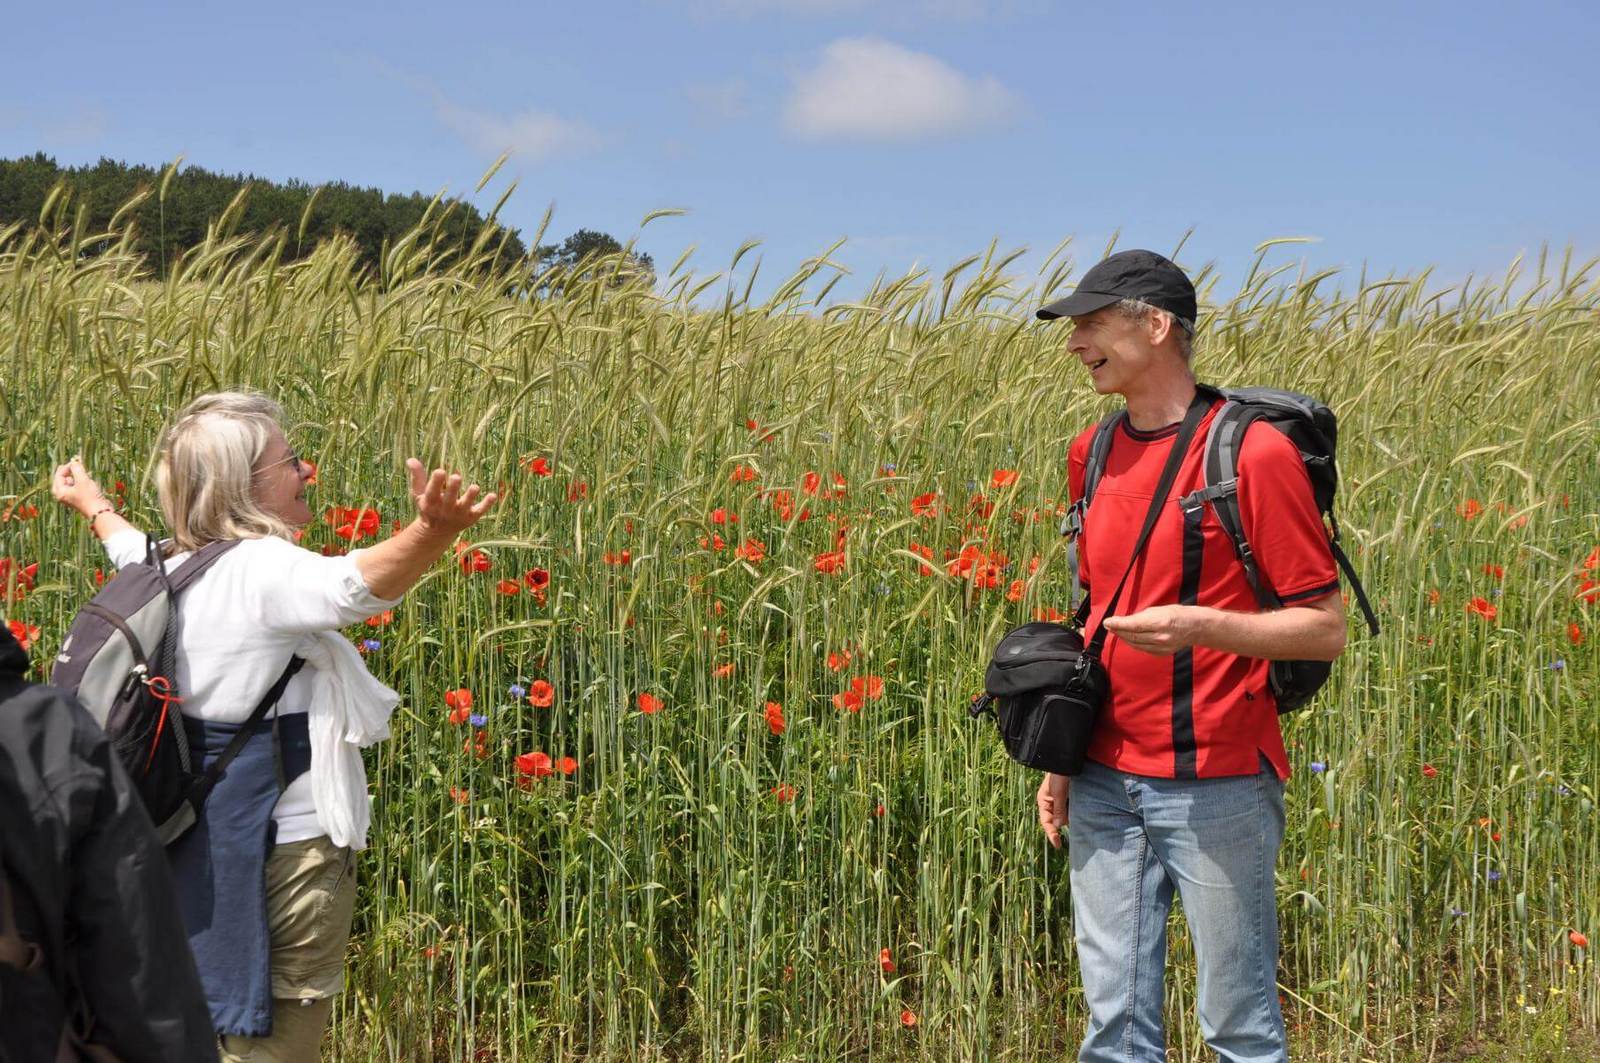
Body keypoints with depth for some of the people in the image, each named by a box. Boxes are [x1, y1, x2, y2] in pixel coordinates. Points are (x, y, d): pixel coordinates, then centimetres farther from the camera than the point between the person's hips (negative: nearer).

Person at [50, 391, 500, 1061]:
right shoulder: (261, 571, -20)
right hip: (289, 854, -9)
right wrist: (434, 531, -60)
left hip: (203, 853, 9)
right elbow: (354, 585, -42)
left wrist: (92, 504, 55)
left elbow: (134, 550, 33)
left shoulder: (171, 571, 8)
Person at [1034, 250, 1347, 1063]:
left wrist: (1200, 624, -24)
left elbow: (1325, 629, -9)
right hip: (1106, 784, 6)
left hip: (1218, 783, -6)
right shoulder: (1093, 454, 11)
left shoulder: (1253, 451, -9)